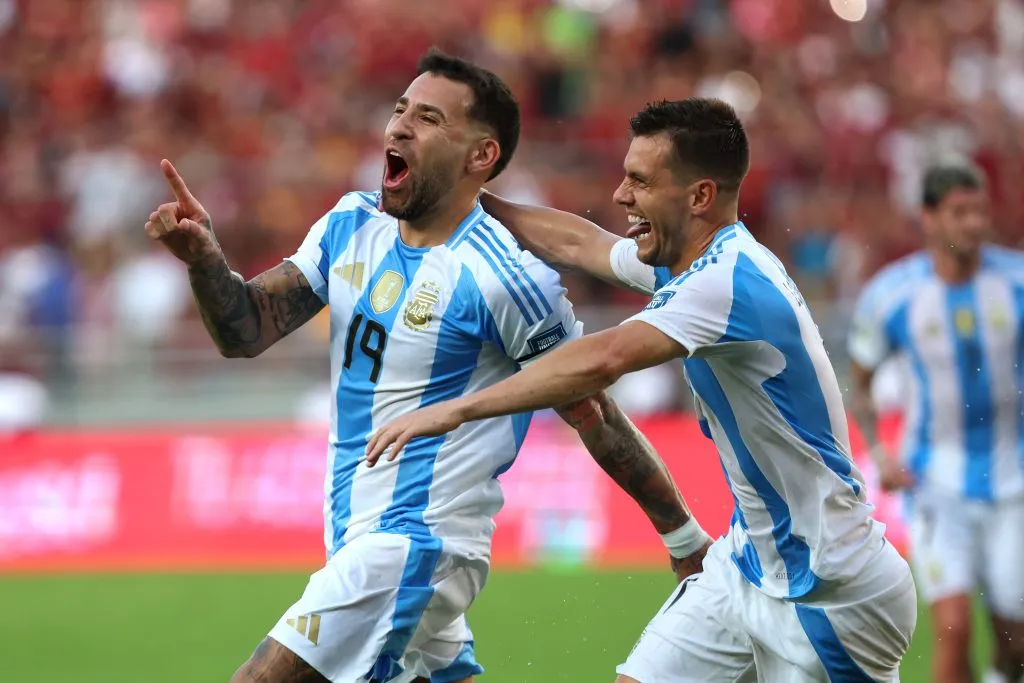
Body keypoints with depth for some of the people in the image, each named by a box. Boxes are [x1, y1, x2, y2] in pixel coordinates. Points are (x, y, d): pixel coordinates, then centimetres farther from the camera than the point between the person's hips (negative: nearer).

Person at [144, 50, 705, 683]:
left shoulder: (507, 280, -16)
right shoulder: (351, 227, 5)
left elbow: (597, 418, -8)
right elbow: (246, 332, 2)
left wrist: (688, 543, -1)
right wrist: (204, 257, -18)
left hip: (414, 549, -8)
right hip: (358, 537, 8)